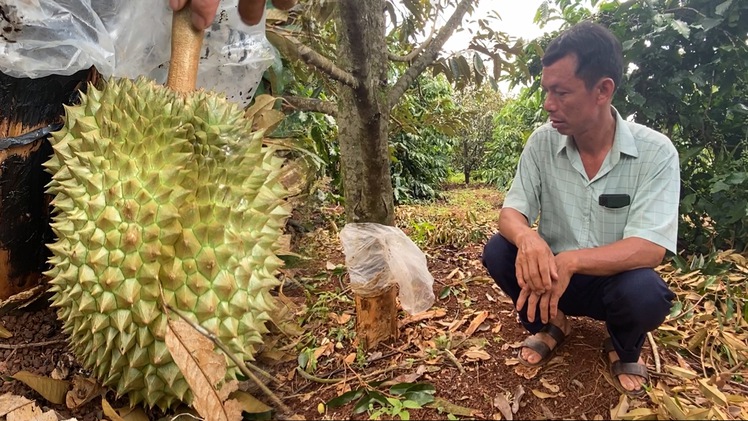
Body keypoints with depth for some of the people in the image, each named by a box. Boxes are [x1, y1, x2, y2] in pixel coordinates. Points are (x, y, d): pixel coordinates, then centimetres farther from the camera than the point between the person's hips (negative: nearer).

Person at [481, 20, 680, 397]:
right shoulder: (542, 142, -9)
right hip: (552, 274, 3)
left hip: (615, 281, -2)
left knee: (644, 292, -34)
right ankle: (551, 325, 6)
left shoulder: (655, 152, -18)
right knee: (497, 251, -23)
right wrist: (528, 239, -36)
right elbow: (511, 213, -10)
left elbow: (649, 249, -25)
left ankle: (624, 349, 4)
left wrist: (570, 260, -43)